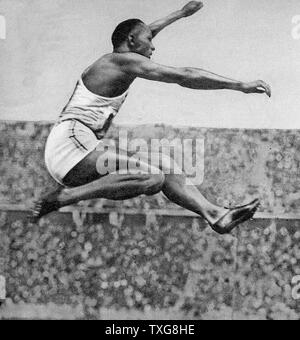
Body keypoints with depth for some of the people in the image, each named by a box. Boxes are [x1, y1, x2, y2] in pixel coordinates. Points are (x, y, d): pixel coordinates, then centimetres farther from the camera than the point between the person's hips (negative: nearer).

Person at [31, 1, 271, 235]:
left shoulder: (112, 61, 24)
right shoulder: (124, 60, -6)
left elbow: (146, 31, 43)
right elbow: (184, 76, -11)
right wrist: (241, 86, -8)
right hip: (71, 145, -10)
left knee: (164, 165, 2)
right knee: (152, 178, -27)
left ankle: (216, 215, -6)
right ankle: (60, 198, -23)